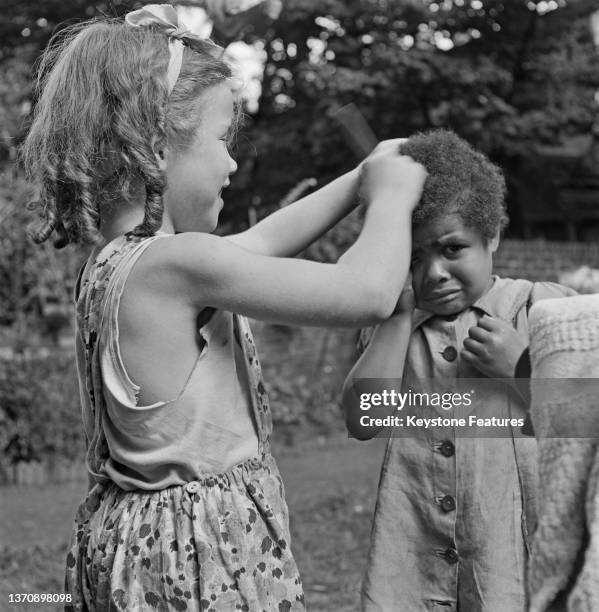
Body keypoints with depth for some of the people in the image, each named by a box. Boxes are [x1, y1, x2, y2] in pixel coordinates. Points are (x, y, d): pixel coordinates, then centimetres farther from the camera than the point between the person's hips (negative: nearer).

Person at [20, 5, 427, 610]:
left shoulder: (114, 260, 5)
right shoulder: (176, 264, -24)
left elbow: (262, 239, 18)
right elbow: (368, 293, -23)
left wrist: (361, 178, 19)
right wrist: (391, 197, -5)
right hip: (201, 557, -9)